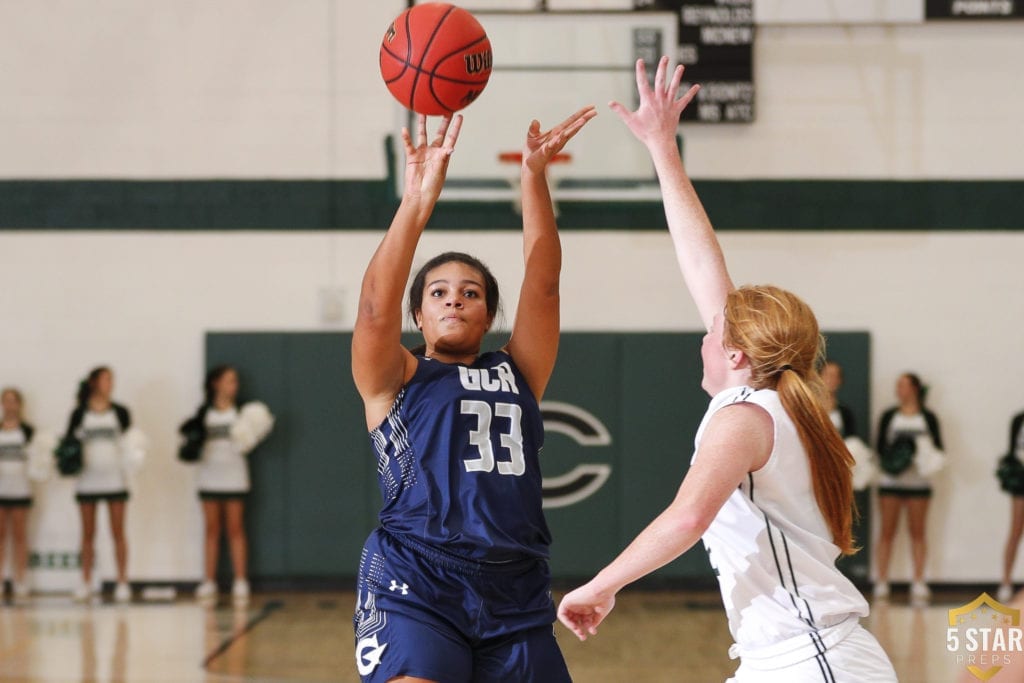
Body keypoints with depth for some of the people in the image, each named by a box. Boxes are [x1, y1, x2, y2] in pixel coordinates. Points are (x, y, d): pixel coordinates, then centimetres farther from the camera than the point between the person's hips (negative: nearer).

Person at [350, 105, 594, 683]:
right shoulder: (396, 380, 9)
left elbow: (542, 283, 7)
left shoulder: (517, 373, 18)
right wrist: (418, 201, -20)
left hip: (517, 602, 4)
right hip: (415, 591, -4)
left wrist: (535, 175, -3)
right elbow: (377, 306, -9)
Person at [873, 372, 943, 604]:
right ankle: (882, 583, 3)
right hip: (890, 480, 0)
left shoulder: (927, 418, 4)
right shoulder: (889, 416, 6)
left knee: (918, 532, 4)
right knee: (887, 531, 0)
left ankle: (919, 583, 8)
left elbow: (938, 446, 4)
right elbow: (880, 446, 1)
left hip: (918, 480, 0)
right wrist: (889, 459, -18)